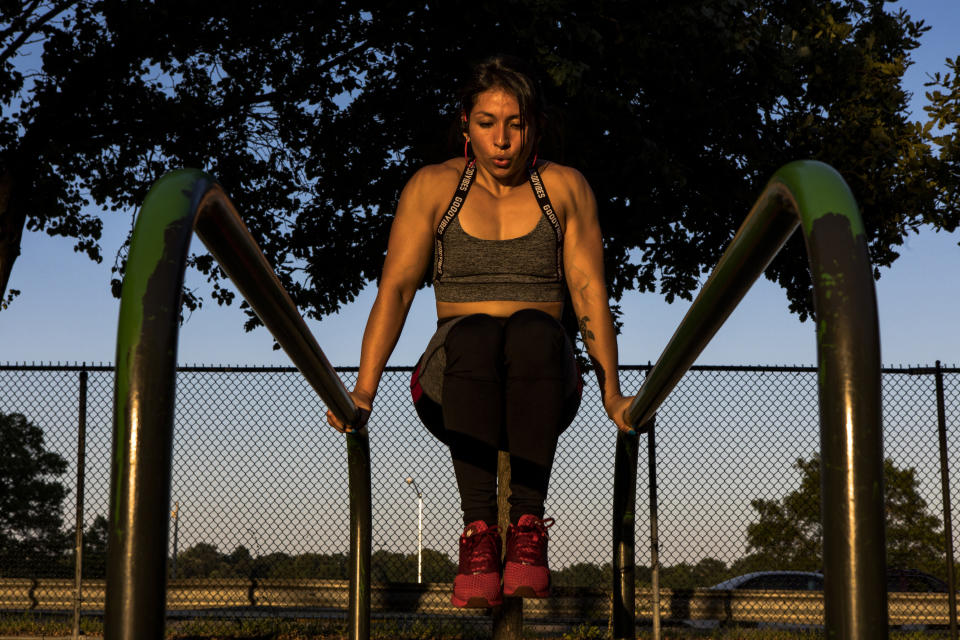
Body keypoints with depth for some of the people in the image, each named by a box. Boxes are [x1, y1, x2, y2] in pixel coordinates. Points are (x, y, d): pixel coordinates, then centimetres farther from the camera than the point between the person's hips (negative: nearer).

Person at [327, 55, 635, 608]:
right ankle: (478, 531, -38)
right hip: (451, 384, 0)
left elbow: (590, 292, 1)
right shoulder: (433, 187, 8)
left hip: (544, 387, 0)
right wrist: (364, 388, -14)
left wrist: (612, 394, -11)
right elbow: (396, 288, -1)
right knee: (474, 334, -35)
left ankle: (528, 525, -36)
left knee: (534, 330, -34)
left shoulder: (566, 189, 9)